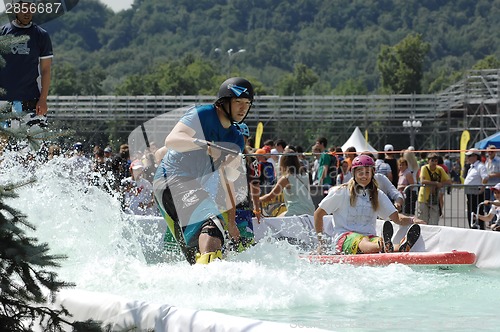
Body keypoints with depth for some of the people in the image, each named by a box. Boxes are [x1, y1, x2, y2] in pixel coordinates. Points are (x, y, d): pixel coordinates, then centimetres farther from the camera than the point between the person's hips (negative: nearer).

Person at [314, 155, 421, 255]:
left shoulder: (378, 195, 17)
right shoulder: (341, 192, 6)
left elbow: (396, 218, 10)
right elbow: (318, 214, 9)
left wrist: (412, 220, -13)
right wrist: (321, 241, 4)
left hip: (369, 237, 3)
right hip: (345, 237, -3)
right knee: (363, 242, -40)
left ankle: (401, 248, -70)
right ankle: (383, 247, -75)